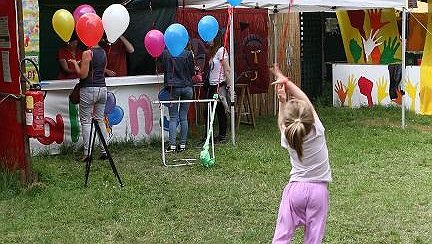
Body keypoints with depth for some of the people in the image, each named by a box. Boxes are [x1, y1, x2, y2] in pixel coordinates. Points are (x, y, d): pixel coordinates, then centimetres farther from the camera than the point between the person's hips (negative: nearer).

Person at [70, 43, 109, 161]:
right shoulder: (103, 52, 9)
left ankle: (87, 153, -1)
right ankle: (104, 151, 13)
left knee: (86, 121, 1)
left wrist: (75, 63, 1)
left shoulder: (87, 53, -13)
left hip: (89, 89, -7)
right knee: (100, 120, 13)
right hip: (102, 88, 7)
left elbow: (83, 75, -14)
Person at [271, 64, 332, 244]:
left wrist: (282, 101, 4)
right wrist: (287, 83, 6)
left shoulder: (287, 139, -8)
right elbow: (306, 102, 1)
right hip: (318, 189, 0)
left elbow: (282, 124, 16)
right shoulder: (317, 131, -10)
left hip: (295, 188, 0)